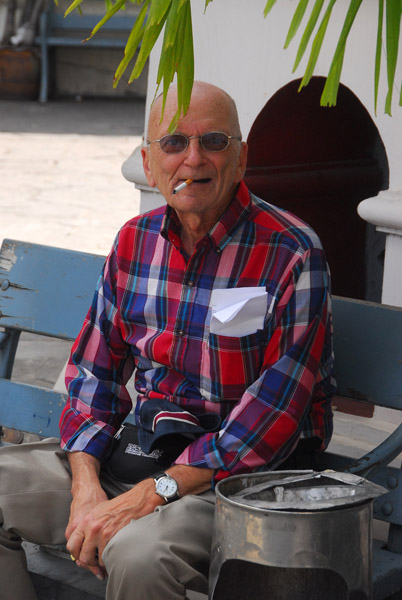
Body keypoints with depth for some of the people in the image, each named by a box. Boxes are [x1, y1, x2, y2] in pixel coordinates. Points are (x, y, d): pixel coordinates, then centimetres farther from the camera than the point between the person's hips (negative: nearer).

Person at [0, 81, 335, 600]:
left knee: (137, 552, -35)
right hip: (140, 451, 7)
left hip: (247, 477, -6)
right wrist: (87, 488, -9)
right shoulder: (135, 241, 6)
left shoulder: (291, 254, -14)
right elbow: (94, 375, 9)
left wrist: (145, 497, -23)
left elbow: (270, 423, -19)